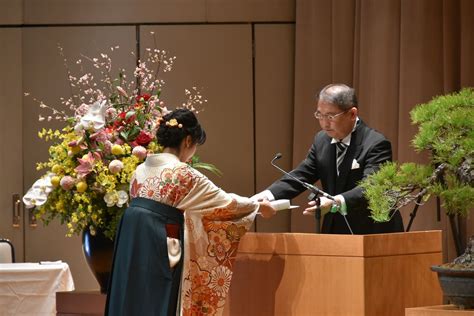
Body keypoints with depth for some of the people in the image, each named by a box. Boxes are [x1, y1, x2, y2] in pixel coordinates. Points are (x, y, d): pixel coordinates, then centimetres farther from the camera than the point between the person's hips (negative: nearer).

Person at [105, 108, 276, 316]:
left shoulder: (142, 170, 10)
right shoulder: (184, 175, -10)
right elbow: (224, 201, -2)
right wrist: (259, 206, 14)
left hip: (133, 249, 7)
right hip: (159, 251, -7)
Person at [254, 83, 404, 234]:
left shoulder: (376, 144, -16)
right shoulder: (321, 140, 7)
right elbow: (300, 176, 4)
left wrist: (336, 203, -45)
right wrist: (267, 195, -14)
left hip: (374, 234, -6)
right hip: (335, 231, 6)